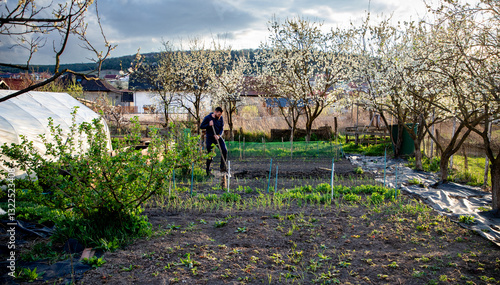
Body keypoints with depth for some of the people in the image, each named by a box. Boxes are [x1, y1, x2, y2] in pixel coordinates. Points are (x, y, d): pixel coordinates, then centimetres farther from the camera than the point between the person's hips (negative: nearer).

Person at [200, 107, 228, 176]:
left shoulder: (220, 118, -1)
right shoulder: (207, 118, -10)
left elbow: (222, 128, 0)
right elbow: (201, 126, -4)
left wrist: (219, 135, -18)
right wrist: (208, 125, -21)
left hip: (218, 137, 3)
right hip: (210, 138, -3)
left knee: (224, 151, -12)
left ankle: (223, 167, 0)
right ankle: (208, 171, 14)